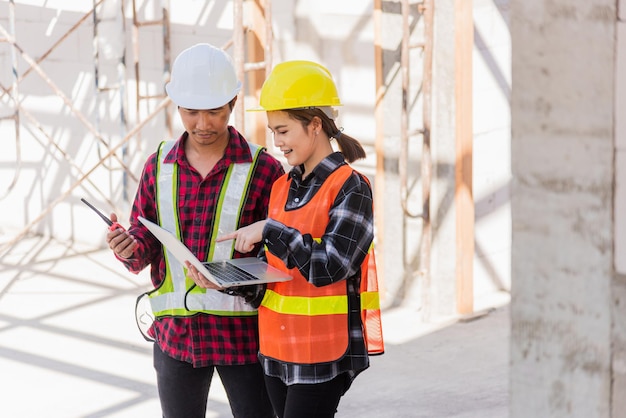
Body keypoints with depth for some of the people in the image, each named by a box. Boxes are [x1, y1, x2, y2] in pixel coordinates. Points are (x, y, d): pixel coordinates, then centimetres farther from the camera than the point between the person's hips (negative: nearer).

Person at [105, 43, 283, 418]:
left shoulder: (264, 169, -6)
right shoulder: (159, 166, 6)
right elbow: (145, 245, 9)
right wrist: (131, 249, -14)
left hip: (244, 331, -3)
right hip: (175, 332, 3)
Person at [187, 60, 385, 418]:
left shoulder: (350, 187, -10)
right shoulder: (282, 187, 11)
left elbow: (330, 267, -21)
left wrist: (269, 230, -19)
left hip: (323, 352, -7)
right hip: (278, 349, 7)